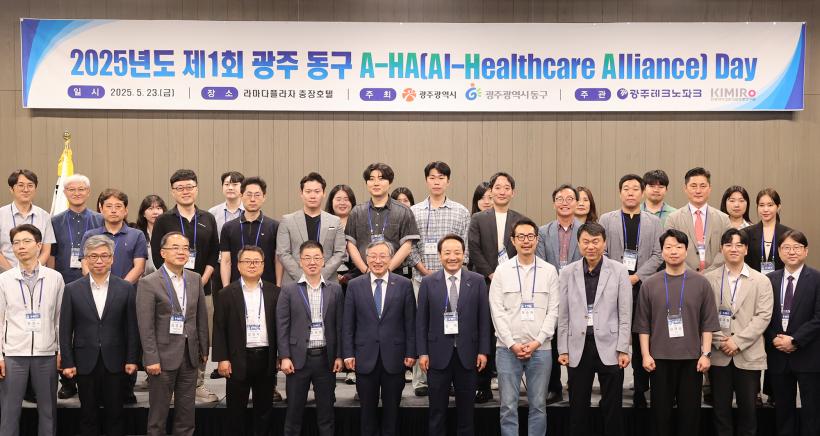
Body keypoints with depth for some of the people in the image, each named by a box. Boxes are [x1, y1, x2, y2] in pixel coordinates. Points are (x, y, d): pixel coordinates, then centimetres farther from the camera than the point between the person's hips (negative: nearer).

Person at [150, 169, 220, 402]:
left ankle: (198, 383, 13)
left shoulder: (208, 219, 11)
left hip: (202, 287, 3)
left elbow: (214, 254, 10)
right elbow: (157, 256, -1)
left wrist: (203, 279, -2)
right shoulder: (164, 220, 3)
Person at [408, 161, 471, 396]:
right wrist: (425, 270, -5)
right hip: (421, 278, 0)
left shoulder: (461, 212, 9)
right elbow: (410, 246, 4)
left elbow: (465, 246, 5)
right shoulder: (414, 212, 8)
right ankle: (421, 380, 4)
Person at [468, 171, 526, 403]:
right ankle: (483, 386, 7)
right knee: (485, 336, 0)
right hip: (486, 285, 0)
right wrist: (492, 275, -10)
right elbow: (474, 250, 0)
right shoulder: (478, 219, 9)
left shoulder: (521, 221, 9)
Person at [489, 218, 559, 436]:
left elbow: (553, 310, 1)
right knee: (508, 406, 2)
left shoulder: (549, 271, 5)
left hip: (540, 348, 1)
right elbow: (497, 310, -1)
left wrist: (536, 342, -7)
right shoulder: (502, 270, 3)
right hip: (508, 348, 0)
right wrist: (512, 344, -8)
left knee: (538, 405, 6)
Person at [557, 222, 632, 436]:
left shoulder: (619, 270, 0)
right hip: (578, 348, 1)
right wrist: (563, 349, 2)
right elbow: (563, 315, 6)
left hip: (609, 347, -1)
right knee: (578, 408, 8)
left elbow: (625, 313, -1)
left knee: (612, 408, 5)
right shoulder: (568, 273, 4)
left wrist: (623, 349, -5)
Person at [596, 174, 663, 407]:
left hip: (643, 287, 1)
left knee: (642, 341, 0)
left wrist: (636, 277, -8)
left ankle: (640, 391, 7)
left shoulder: (653, 222, 11)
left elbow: (657, 255, 3)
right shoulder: (606, 219, 9)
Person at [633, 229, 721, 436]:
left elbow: (708, 322, 2)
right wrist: (645, 354, -3)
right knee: (661, 411, 6)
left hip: (692, 357, 0)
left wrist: (706, 353, -4)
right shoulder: (649, 285, 3)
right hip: (660, 358, 0)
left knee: (690, 411, 5)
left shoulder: (701, 283, 3)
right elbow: (643, 324, 3)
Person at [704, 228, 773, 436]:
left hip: (749, 355, 0)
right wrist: (720, 341, -11)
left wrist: (738, 341, -12)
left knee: (748, 409, 5)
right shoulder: (709, 279, 5)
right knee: (721, 408, 6)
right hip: (718, 355, 0)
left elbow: (763, 316, -4)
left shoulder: (761, 281, 4)